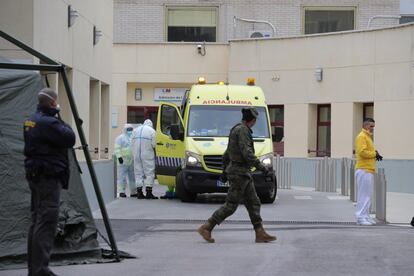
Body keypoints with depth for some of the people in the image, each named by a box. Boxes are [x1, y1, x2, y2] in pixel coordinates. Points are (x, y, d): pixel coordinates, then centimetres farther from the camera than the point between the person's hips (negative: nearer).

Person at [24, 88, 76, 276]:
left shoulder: (31, 121, 13)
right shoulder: (48, 123, -18)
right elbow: (69, 139, -17)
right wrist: (63, 124, -1)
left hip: (34, 176, 10)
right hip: (48, 177, -10)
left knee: (37, 221, 15)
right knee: (46, 223, -11)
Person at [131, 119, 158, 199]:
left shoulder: (136, 130, 15)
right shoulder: (151, 131, 0)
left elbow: (132, 144, 11)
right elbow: (154, 144, -7)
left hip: (136, 154, 5)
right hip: (147, 154, -4)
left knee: (138, 172, 8)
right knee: (149, 172, -1)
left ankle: (139, 192, 6)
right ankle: (148, 192, -7)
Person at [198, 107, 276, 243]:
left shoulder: (236, 130, 16)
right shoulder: (242, 130, -15)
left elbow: (227, 154, 21)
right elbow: (247, 153, -23)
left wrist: (225, 172, 26)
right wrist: (261, 167, -18)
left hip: (243, 174, 10)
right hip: (239, 173, -10)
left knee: (253, 203, 8)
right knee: (230, 205, -7)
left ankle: (260, 234, 7)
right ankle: (206, 228, -4)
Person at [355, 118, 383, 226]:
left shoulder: (368, 137, 22)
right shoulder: (361, 137, -10)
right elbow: (362, 152, -21)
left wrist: (375, 154, 5)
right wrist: (374, 154, -11)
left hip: (369, 170, 10)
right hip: (364, 170, -10)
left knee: (367, 194, 11)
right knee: (364, 194, -10)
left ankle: (365, 216, 15)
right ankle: (361, 217, -10)